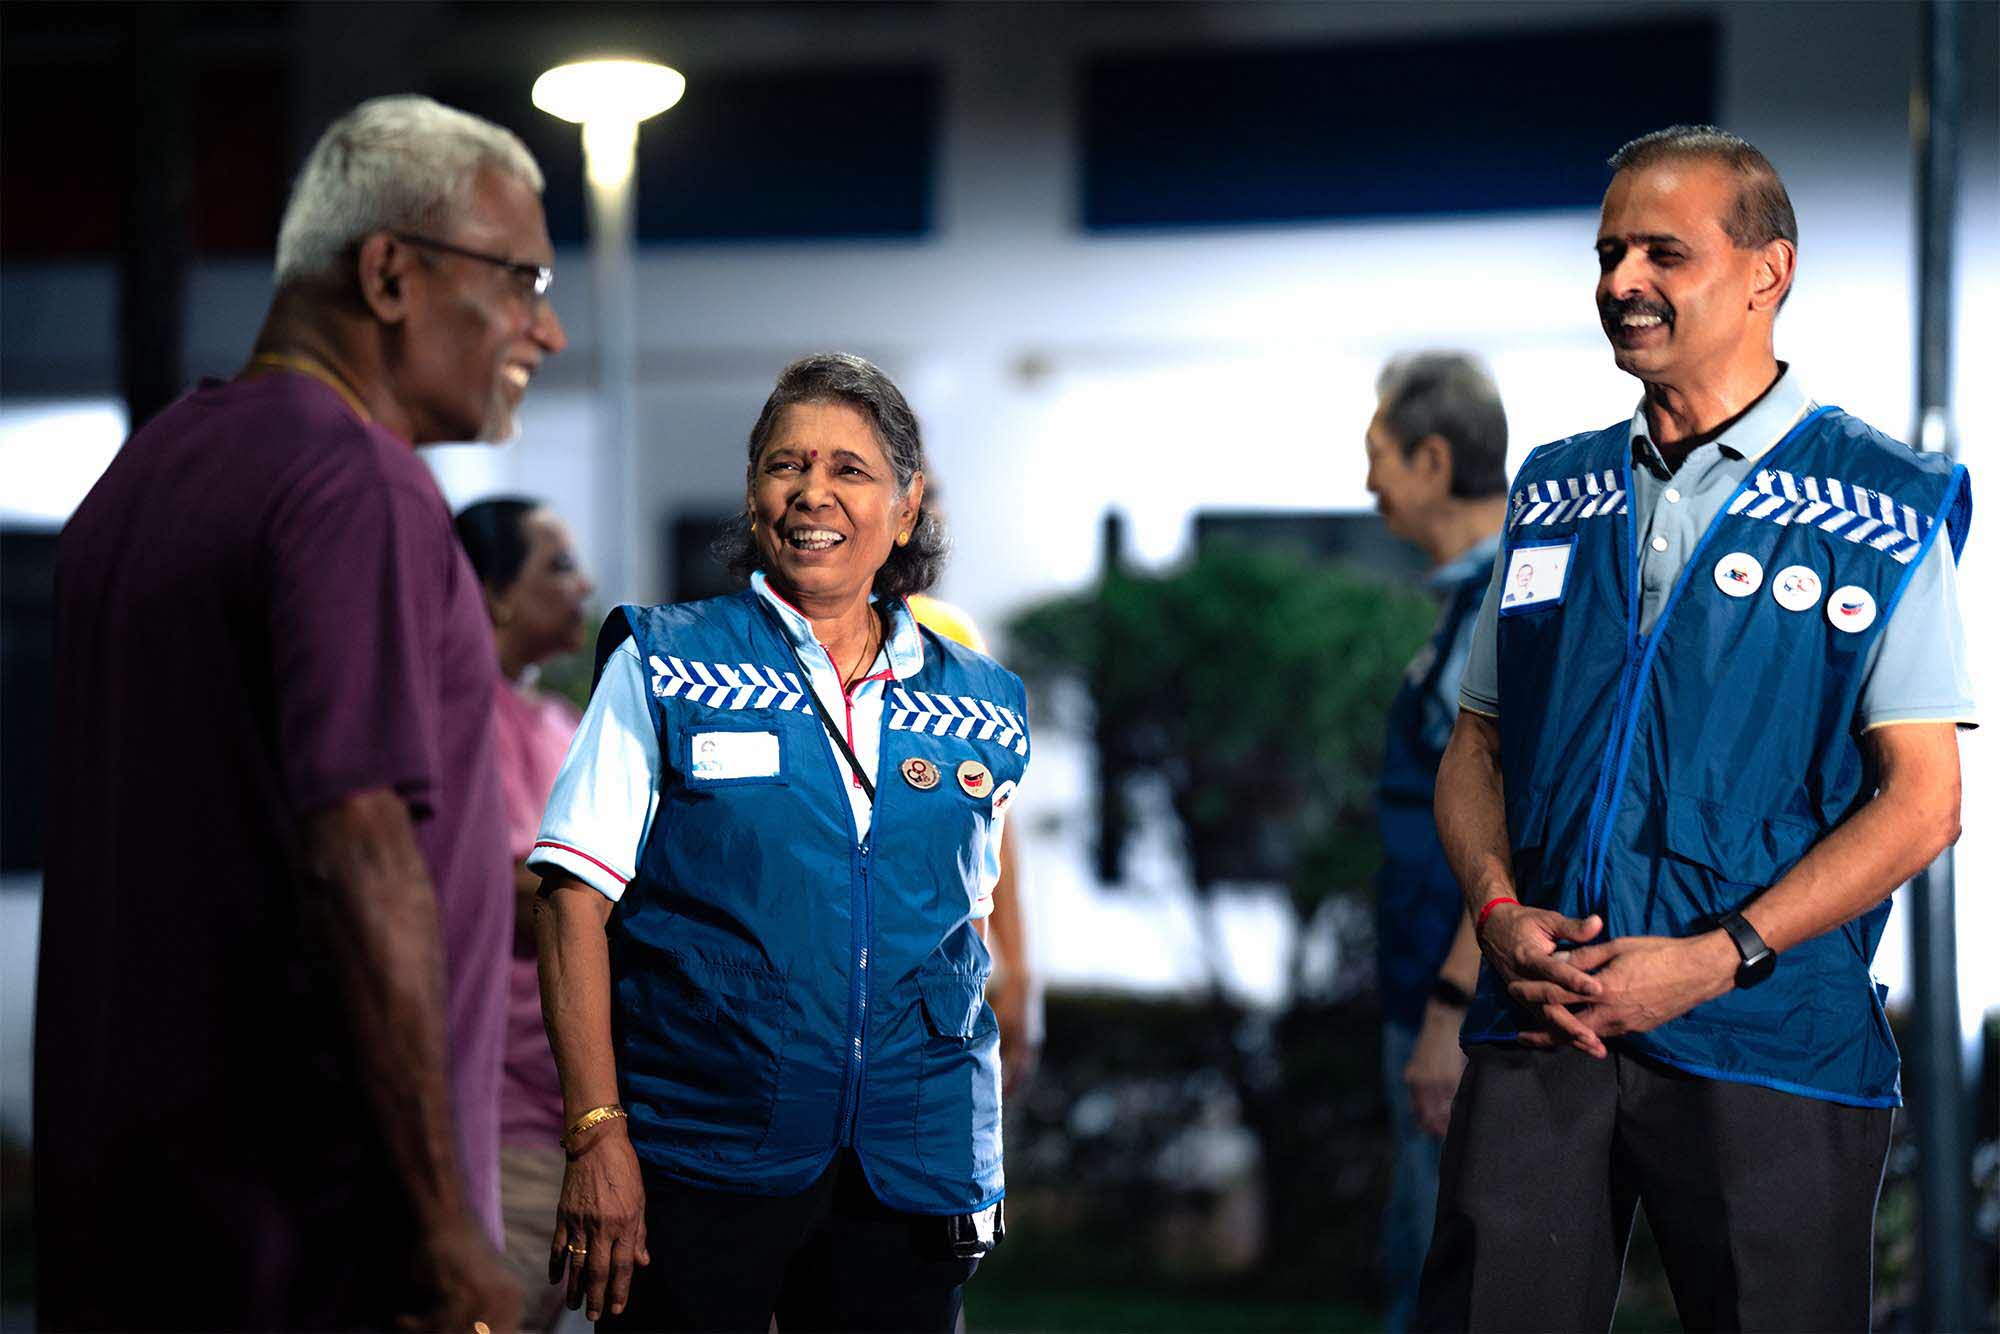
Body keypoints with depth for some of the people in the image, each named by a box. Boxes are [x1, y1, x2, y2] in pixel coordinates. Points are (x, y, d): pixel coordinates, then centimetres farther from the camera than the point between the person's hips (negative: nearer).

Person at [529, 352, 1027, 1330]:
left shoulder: (981, 710, 10)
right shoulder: (664, 669, 1)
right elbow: (574, 903, -5)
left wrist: (979, 1164, 12)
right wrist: (596, 1136, -13)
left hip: (911, 1174, 3)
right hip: (701, 1165, -3)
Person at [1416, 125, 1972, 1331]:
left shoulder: (1883, 510, 0)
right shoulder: (1555, 496, 14)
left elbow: (1922, 801, -5)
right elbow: (1478, 746, 17)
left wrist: (1720, 958, -14)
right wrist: (1501, 912, -3)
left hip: (1769, 1042, -3)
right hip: (1539, 1028, 4)